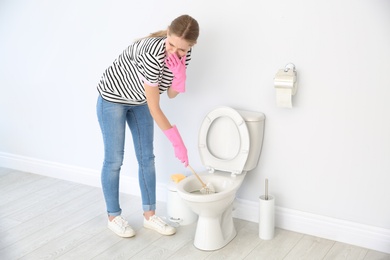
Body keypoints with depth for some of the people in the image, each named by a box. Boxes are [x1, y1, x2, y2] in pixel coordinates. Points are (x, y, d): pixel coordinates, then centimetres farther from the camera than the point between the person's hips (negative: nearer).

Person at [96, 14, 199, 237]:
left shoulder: (184, 56, -17)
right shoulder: (152, 54, -38)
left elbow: (171, 94, -9)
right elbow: (154, 109, -32)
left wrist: (180, 75, -30)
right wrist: (177, 141, -29)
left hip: (139, 100, 7)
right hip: (113, 98, -7)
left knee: (147, 157, 7)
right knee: (114, 159, -1)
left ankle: (149, 215, 18)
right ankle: (113, 216, 16)